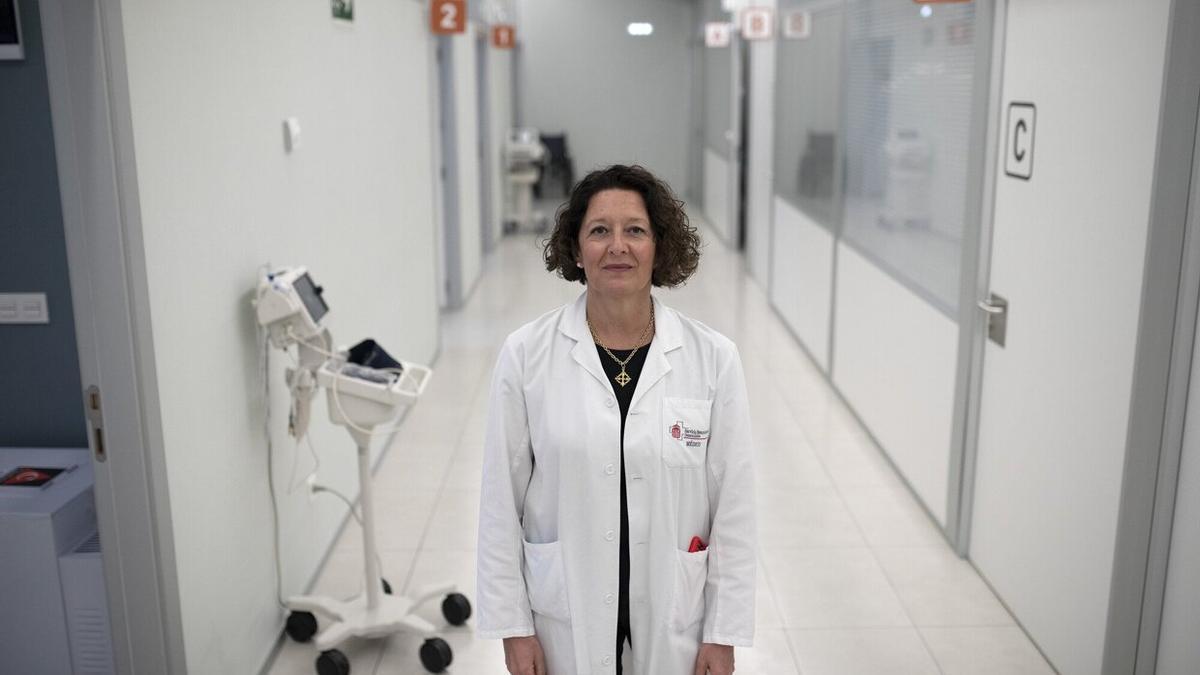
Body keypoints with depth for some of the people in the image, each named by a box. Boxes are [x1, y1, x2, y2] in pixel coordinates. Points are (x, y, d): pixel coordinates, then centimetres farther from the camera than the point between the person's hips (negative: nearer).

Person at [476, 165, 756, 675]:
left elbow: (734, 505, -4)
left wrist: (724, 633, -3)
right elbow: (502, 500, -3)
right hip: (564, 619, 0)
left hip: (674, 618, 1)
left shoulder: (713, 358, -8)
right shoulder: (525, 354, -8)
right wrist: (513, 624, -3)